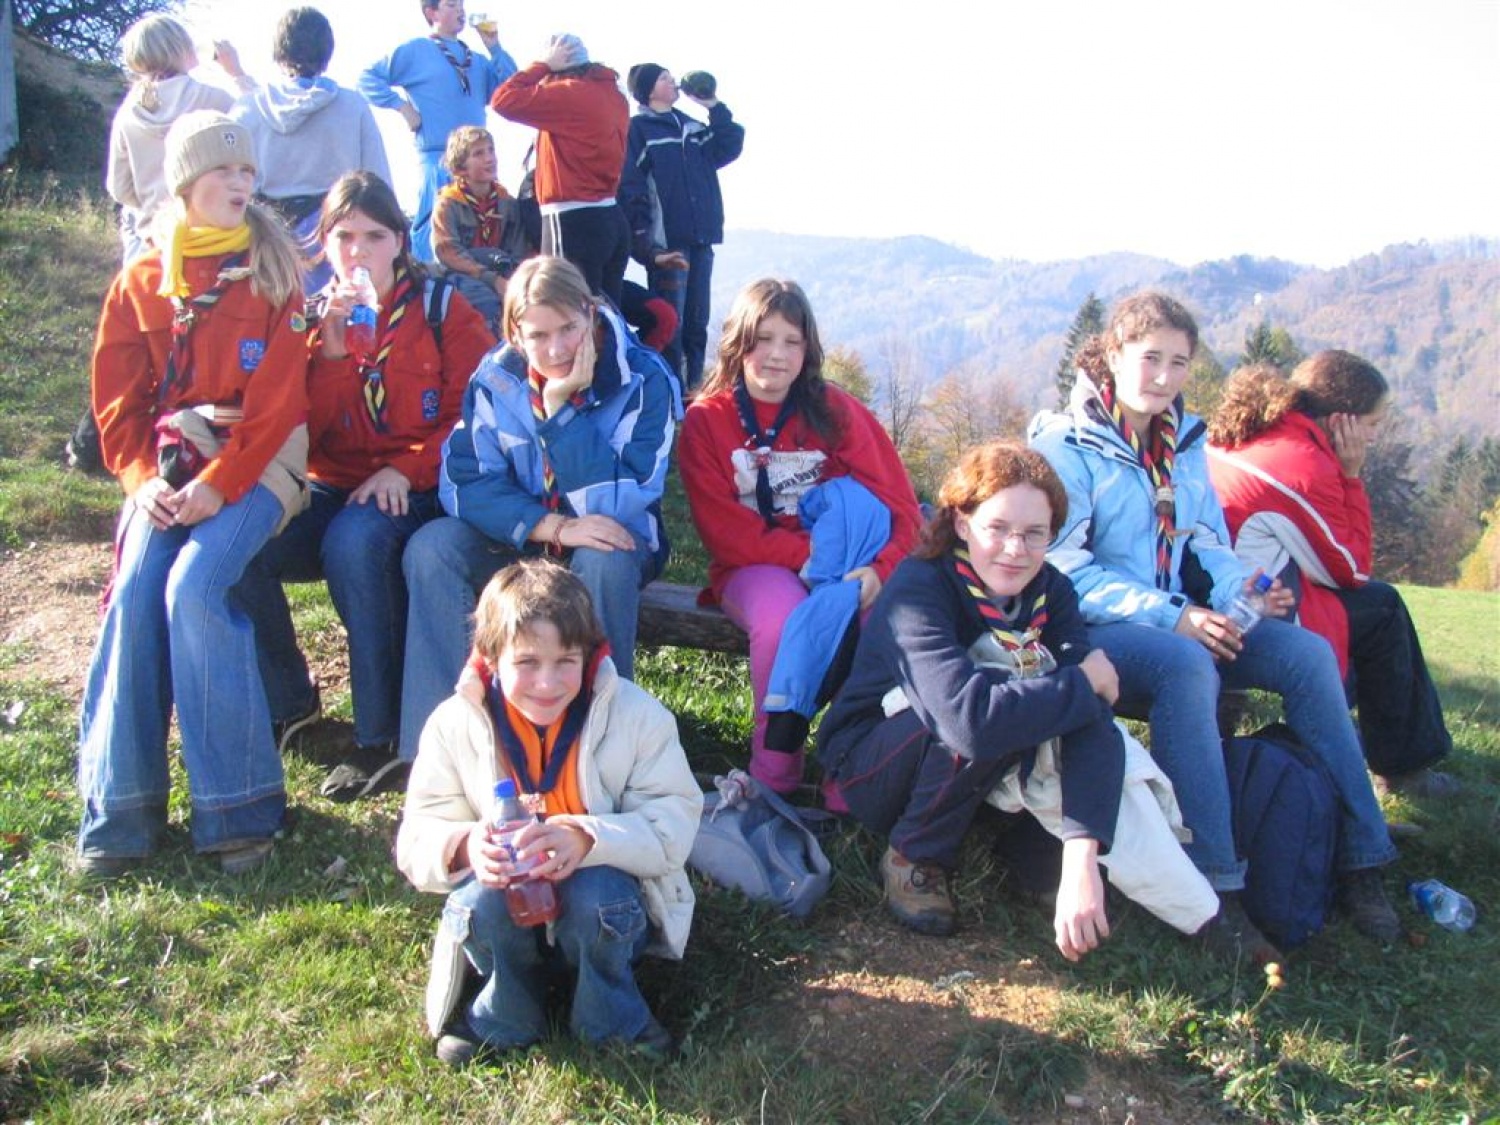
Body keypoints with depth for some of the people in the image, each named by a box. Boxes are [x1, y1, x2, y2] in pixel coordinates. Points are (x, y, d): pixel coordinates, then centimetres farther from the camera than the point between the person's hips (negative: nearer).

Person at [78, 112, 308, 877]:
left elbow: (277, 401, -6)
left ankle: (238, 807, -17)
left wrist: (216, 487, -16)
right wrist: (145, 479, -9)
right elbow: (118, 402, 9)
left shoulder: (272, 273, 3)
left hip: (254, 464, -3)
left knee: (194, 584, -26)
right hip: (168, 467, 3)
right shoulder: (139, 284, 11)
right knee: (134, 594, -19)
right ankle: (120, 809, -9)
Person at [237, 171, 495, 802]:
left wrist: (406, 469, -17)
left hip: (416, 492, -3)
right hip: (332, 488, 4)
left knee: (353, 542, -36)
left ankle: (384, 736, -25)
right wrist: (332, 344, -15)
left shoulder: (442, 311, 2)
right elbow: (301, 431, -2)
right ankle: (286, 701, 0)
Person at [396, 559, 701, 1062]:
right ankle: (505, 1017, 2)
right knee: (480, 900, -30)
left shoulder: (636, 715, -12)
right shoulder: (455, 724, -7)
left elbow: (674, 824, -18)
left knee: (595, 892, -34)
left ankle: (610, 1020, -3)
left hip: (607, 906, -1)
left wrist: (589, 838, -38)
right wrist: (466, 846, -32)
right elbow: (416, 840, -7)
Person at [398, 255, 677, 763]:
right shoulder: (496, 378, -9)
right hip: (516, 541, 3)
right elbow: (463, 482, -15)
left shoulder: (642, 380, -18)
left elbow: (615, 508, -25)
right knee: (430, 547, -24)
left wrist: (562, 408, -30)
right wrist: (553, 527, -28)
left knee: (604, 563, -37)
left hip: (609, 544, -2)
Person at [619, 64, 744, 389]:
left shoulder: (691, 126, 21)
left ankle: (694, 388, 18)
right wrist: (646, 243, -20)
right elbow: (630, 188, -10)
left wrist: (715, 107, 5)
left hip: (701, 239, 7)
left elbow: (729, 148, 13)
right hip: (667, 240, -7)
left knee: (696, 323, 10)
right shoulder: (637, 128, -1)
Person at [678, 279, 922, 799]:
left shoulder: (836, 410, 1)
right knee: (783, 616, -36)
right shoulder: (705, 420, -2)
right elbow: (726, 534, -9)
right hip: (753, 571, -2)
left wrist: (879, 568, -26)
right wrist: (813, 552, -22)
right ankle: (774, 772, -18)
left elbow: (900, 505, -5)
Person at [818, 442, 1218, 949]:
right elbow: (970, 716, -44)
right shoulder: (919, 589, -27)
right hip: (873, 767, -5)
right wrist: (1084, 680, -28)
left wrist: (1082, 859, -39)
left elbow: (1092, 721, -24)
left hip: (991, 783, 5)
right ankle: (913, 859, -10)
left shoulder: (1050, 592, -10)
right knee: (995, 720, -34)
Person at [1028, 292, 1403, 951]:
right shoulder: (1065, 443, -6)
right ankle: (1212, 886, -34)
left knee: (1308, 652, -15)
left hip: (1180, 623, 7)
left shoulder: (1186, 443, 15)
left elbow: (1207, 543, 15)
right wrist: (1169, 617, -23)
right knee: (1187, 666, -37)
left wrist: (1241, 587, -10)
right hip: (1092, 631, -6)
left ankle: (1359, 863, -9)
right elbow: (1064, 569, -15)